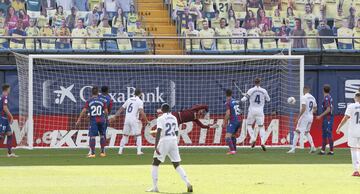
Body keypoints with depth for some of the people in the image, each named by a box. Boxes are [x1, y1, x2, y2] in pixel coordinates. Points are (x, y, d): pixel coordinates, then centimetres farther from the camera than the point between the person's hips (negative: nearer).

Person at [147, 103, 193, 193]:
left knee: (155, 164, 5)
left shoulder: (161, 119, -7)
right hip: (174, 141, 5)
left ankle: (155, 187, -1)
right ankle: (187, 183, -8)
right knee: (177, 165, 9)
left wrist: (156, 146, -21)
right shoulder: (174, 118, 11)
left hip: (164, 142, -5)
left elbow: (158, 132, -18)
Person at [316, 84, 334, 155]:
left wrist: (320, 116, -18)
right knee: (324, 134, 13)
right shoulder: (330, 97, 14)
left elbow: (328, 109, -23)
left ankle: (331, 150, -6)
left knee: (329, 134, -8)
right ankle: (323, 150, 16)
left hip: (327, 118, -10)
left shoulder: (326, 98, -16)